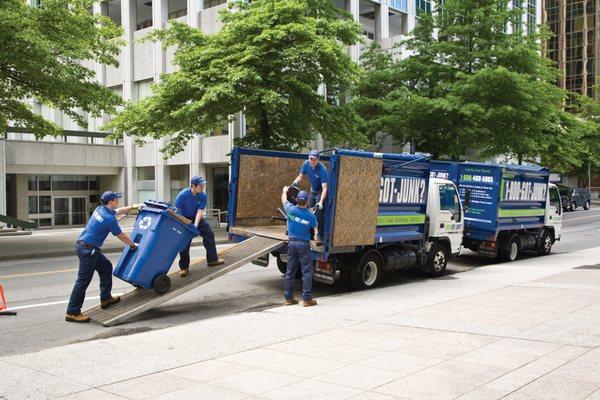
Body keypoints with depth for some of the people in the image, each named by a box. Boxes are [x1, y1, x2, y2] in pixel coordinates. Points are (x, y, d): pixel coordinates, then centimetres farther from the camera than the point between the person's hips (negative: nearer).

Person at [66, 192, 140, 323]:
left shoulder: (100, 209, 8)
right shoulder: (109, 219, -17)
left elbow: (118, 211, 29)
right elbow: (121, 236, -5)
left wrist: (132, 207, 35)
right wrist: (133, 245, 11)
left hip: (83, 245, 10)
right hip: (87, 249, -10)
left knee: (106, 267, 19)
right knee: (83, 280, -7)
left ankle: (106, 299, 27)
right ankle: (72, 313, -4)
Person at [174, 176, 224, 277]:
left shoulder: (203, 196, -15)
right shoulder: (183, 195, -26)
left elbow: (199, 212, -19)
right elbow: (177, 211, -22)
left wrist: (195, 226, -31)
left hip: (196, 219, 4)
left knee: (209, 234, -2)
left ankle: (212, 259, 9)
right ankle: (184, 267, 5)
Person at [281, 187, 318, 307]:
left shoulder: (291, 209, -9)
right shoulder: (310, 216, -14)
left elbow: (284, 199, 13)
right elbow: (315, 227, 7)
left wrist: (285, 190, 32)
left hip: (292, 243, 4)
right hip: (304, 244, -4)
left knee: (290, 271, 10)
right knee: (307, 272, 1)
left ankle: (288, 298, 16)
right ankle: (307, 299, 1)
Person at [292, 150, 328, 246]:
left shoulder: (322, 169, -31)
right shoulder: (306, 164, -14)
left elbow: (324, 188, -34)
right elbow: (301, 176, 2)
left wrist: (321, 202, -44)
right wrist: (295, 182, -20)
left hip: (321, 192, -6)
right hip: (313, 190, 6)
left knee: (319, 213, -17)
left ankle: (320, 236, -9)